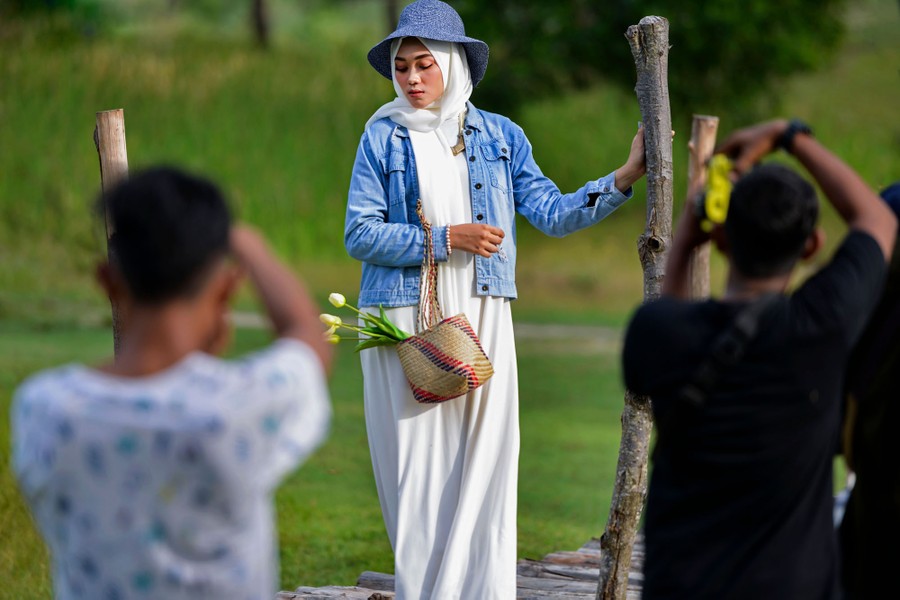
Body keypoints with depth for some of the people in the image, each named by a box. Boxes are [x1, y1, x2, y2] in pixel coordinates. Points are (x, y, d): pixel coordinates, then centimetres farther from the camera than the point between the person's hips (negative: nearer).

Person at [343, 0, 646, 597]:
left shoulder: (500, 135, 10)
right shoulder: (383, 137, 4)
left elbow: (552, 213, 6)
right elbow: (360, 234, -3)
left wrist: (624, 179, -4)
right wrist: (446, 238, -11)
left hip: (481, 321, 2)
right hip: (404, 323, -1)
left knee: (484, 460, -2)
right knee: (416, 465, -1)